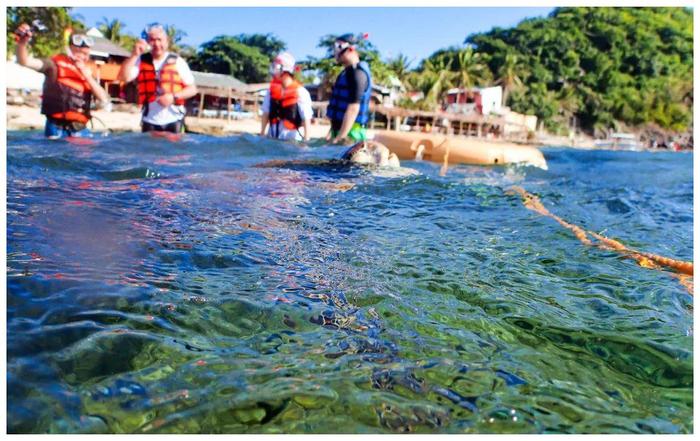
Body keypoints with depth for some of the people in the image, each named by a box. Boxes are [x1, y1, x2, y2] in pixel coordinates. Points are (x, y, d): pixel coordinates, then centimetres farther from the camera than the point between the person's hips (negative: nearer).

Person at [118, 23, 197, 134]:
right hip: (150, 121, 2)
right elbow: (124, 77, -7)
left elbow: (192, 89, 1)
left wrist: (173, 97, -15)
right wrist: (134, 55, -15)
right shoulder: (141, 60, 7)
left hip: (173, 120, -2)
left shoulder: (177, 61, 1)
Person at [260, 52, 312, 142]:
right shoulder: (272, 89, 4)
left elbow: (306, 117, -12)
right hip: (272, 137, 5)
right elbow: (266, 113, 11)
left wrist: (306, 139, -14)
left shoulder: (300, 91, -11)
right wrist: (262, 134, 11)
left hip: (292, 137, -5)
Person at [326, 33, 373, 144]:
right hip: (340, 129, 10)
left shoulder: (357, 72, -14)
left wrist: (341, 137, -27)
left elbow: (353, 108, -23)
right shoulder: (347, 72, 18)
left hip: (349, 133, -10)